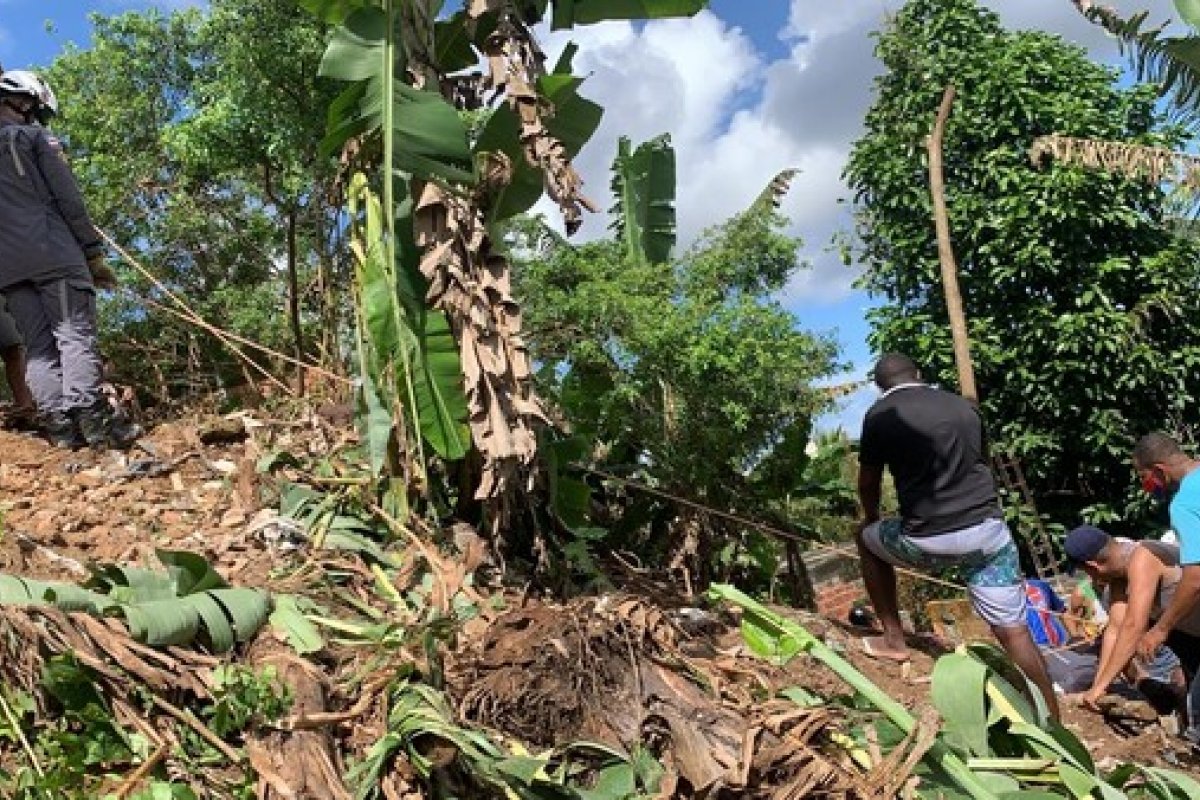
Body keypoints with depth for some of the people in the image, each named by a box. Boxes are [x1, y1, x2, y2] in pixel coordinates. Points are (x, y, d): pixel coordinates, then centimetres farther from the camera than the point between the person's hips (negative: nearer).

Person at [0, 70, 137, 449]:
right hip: (52, 253, -5)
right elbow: (69, 201, -3)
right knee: (75, 334, -9)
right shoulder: (35, 138, 4)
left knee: (37, 345, 3)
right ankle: (89, 414, -22)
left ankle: (58, 422, -7)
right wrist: (94, 252, 0)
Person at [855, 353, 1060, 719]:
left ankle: (893, 639, 25)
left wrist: (872, 519, 34)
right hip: (988, 530, 3)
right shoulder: (963, 406, 14)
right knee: (1013, 630, 8)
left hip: (928, 541, -3)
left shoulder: (880, 415, 2)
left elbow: (868, 484, 12)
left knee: (867, 538, 25)